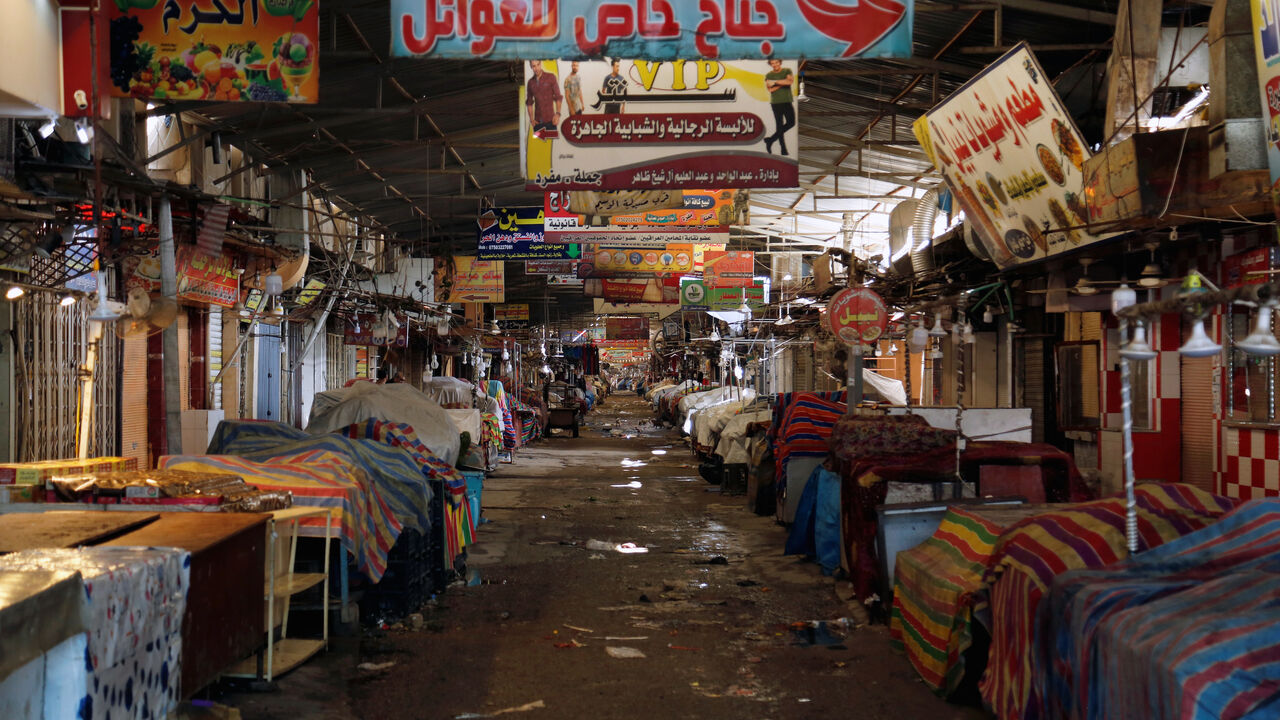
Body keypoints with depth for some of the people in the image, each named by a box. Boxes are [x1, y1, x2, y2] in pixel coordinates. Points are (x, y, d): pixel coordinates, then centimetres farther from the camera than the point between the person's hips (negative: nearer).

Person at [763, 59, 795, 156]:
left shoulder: (787, 71, 6)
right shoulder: (768, 75, 3)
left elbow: (791, 81, -13)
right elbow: (770, 89, -12)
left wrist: (775, 82, -14)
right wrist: (784, 82, -13)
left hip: (787, 102, 3)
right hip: (776, 103, -3)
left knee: (791, 123, 0)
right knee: (779, 125, -3)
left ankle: (770, 140, 11)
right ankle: (783, 149, 0)